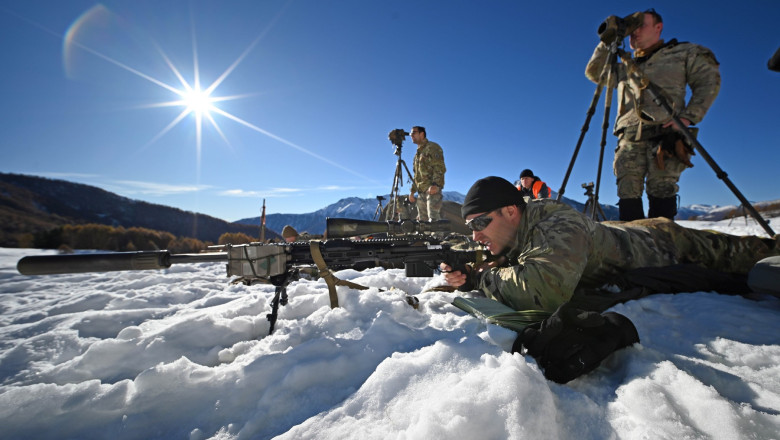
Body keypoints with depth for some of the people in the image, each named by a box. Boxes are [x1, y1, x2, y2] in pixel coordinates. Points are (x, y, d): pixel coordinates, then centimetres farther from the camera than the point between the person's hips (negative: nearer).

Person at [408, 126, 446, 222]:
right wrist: (412, 191, 22)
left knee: (434, 219, -17)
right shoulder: (418, 153, 25)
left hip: (432, 189, -9)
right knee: (422, 220, 7)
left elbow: (440, 168, -13)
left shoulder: (432, 147, -1)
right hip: (421, 191, 9)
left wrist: (435, 184, -27)